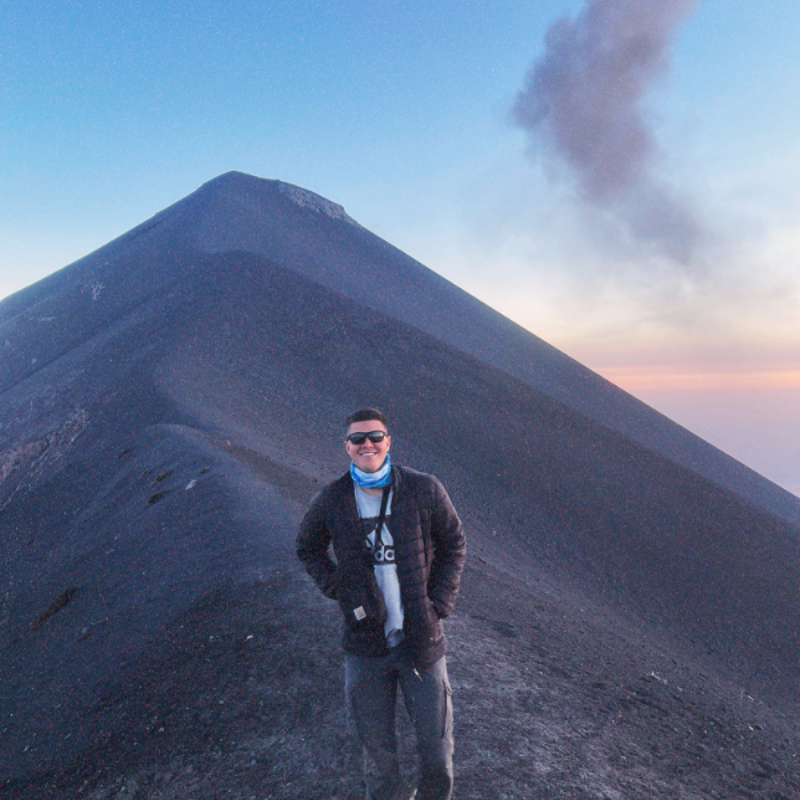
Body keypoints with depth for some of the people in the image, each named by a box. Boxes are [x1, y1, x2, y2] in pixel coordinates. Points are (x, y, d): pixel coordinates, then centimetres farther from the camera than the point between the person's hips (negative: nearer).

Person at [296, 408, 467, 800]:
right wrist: (339, 590, -4)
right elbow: (308, 549, 11)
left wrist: (438, 603, -4)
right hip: (366, 646, 0)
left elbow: (454, 545, 4)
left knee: (436, 743, 14)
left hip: (421, 640, 0)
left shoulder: (424, 491, -10)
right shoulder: (332, 501, -8)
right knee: (377, 749, 17)